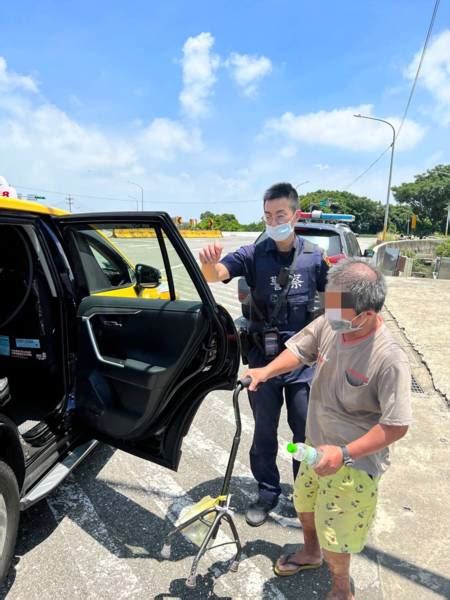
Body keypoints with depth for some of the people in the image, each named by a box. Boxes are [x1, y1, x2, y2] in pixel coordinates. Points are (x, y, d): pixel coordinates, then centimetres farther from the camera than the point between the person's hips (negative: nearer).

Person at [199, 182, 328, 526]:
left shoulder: (315, 257, -2)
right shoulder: (253, 255, -7)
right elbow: (216, 274, -24)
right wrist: (209, 263, -45)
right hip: (264, 358, 0)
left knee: (306, 432, 14)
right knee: (264, 432, 15)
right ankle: (268, 492, 36)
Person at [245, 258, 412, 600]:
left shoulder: (390, 361, -31)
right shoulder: (330, 324, -17)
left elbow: (396, 426, -24)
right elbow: (299, 350, 1)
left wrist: (344, 453, -30)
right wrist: (267, 371, -15)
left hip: (354, 463, -6)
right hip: (316, 445, 7)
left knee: (333, 535, 11)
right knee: (305, 504, 29)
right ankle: (311, 553, 61)